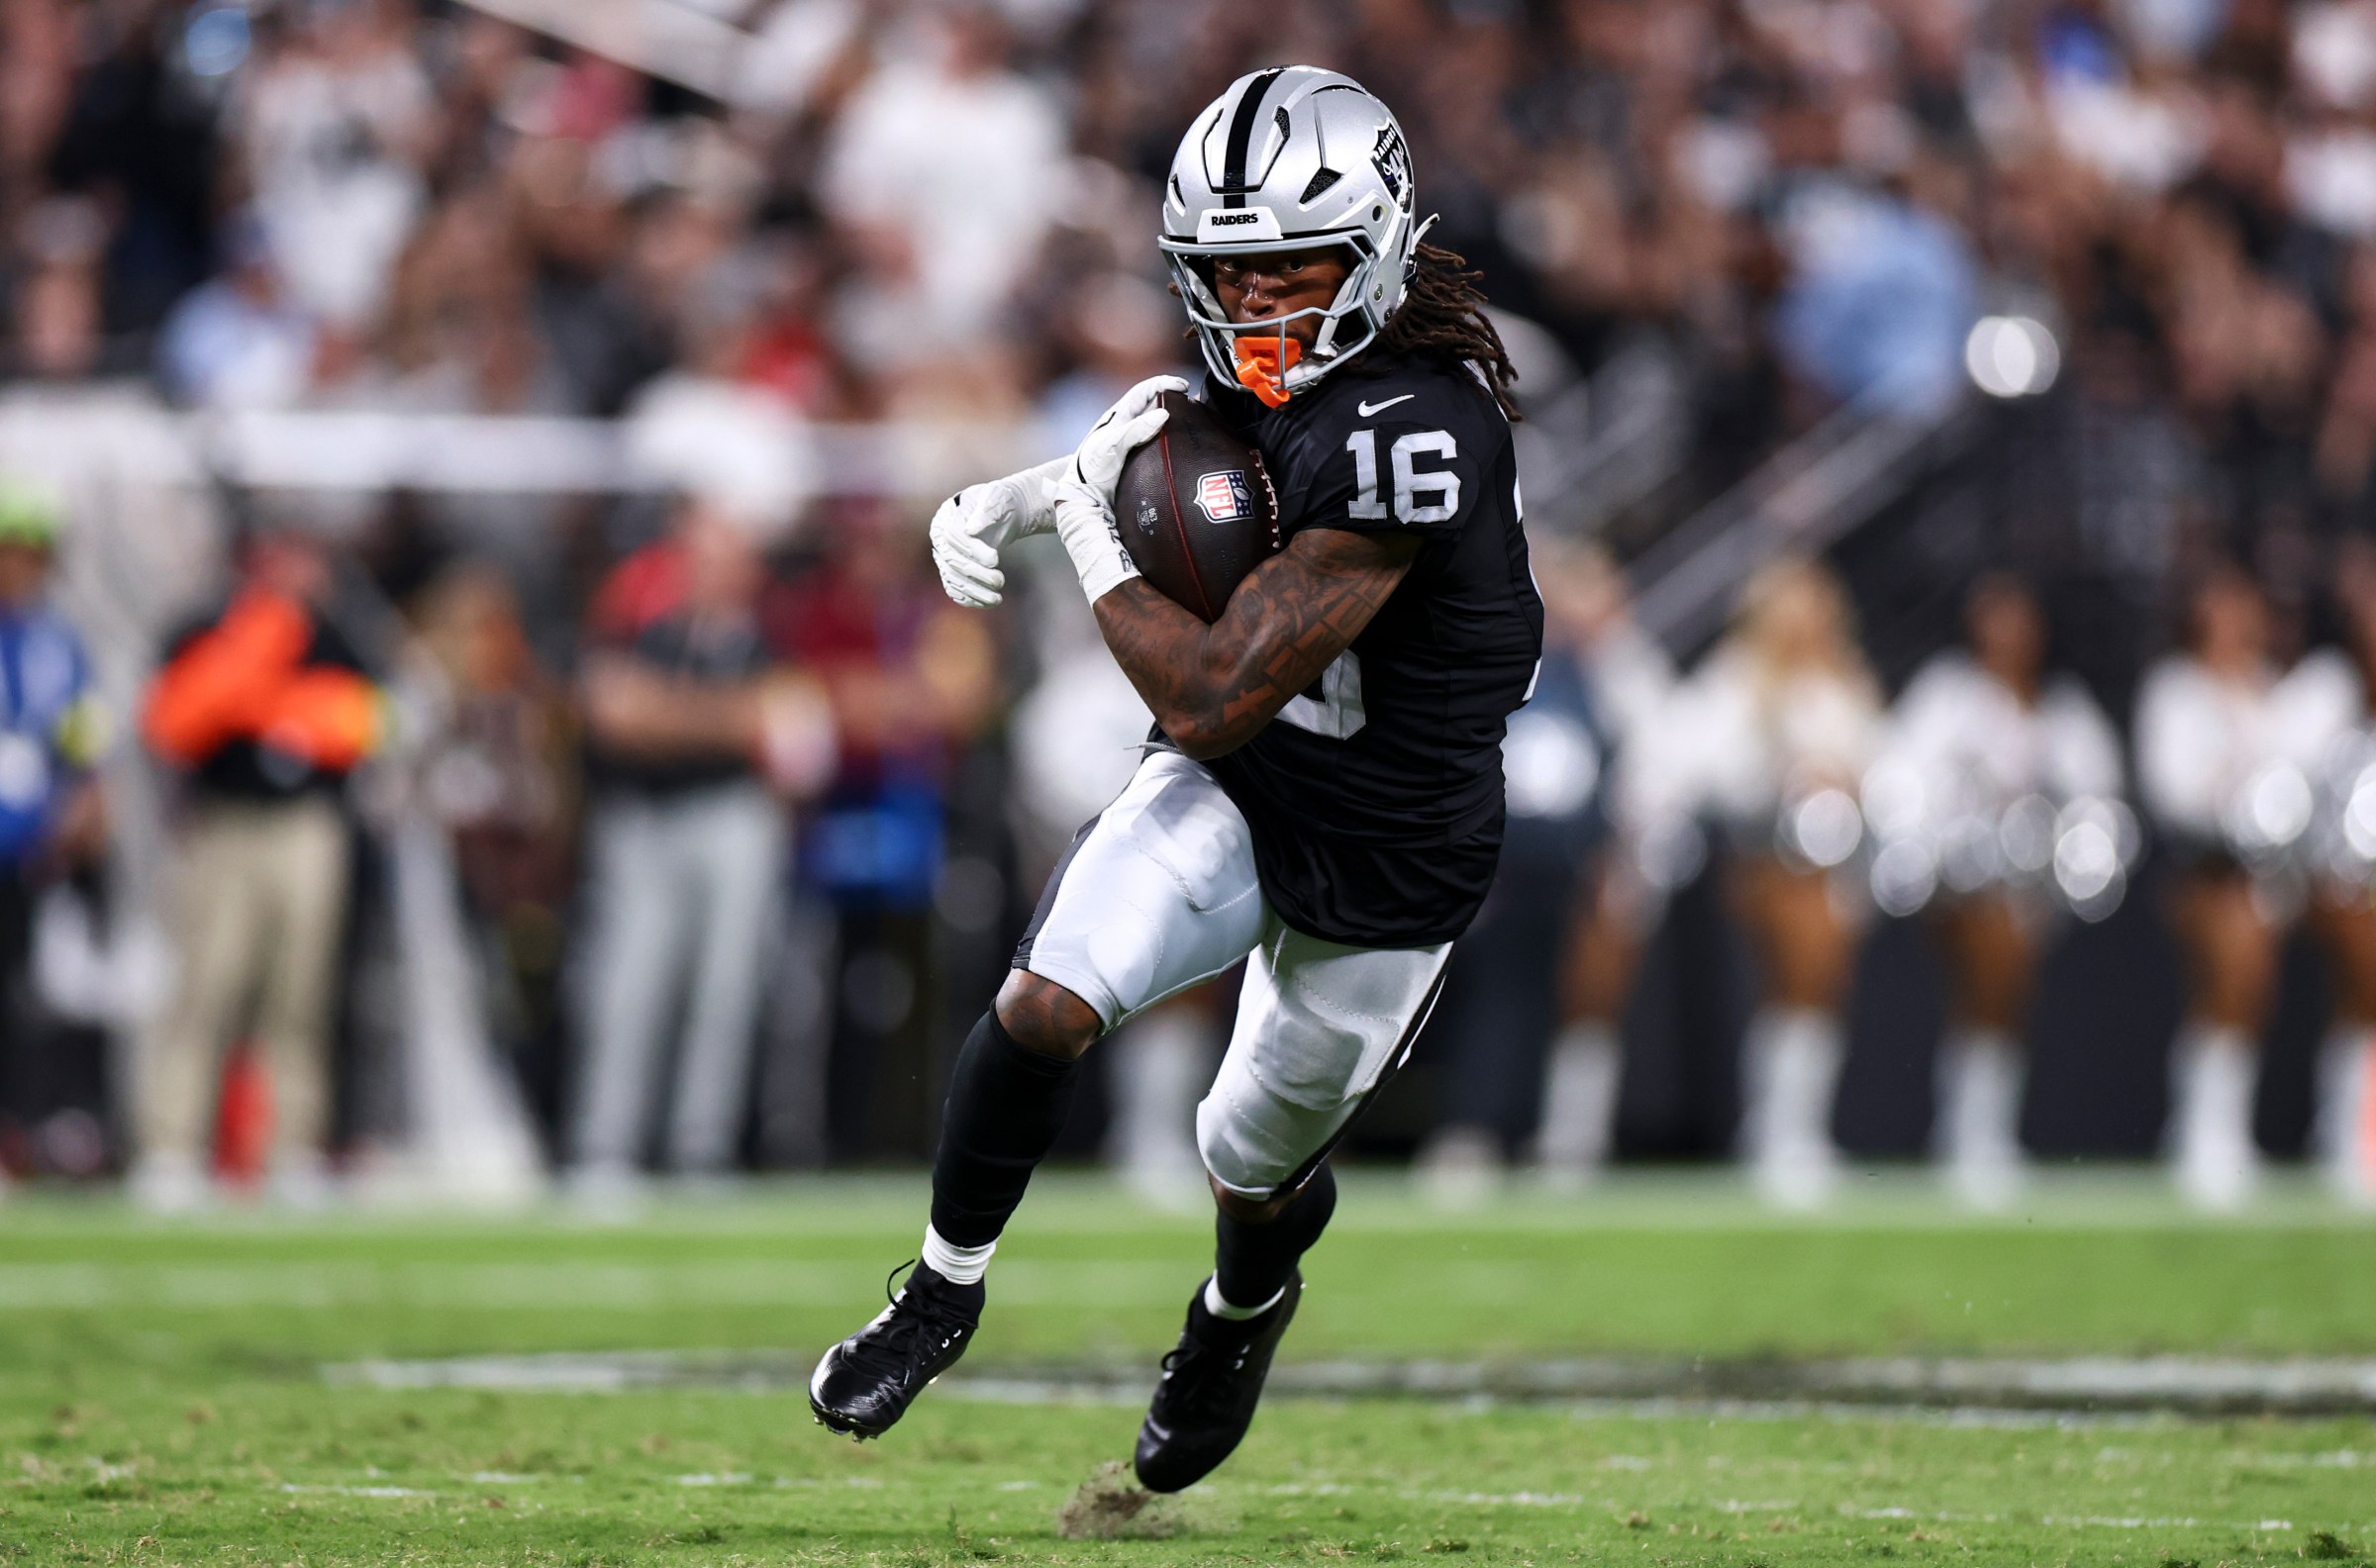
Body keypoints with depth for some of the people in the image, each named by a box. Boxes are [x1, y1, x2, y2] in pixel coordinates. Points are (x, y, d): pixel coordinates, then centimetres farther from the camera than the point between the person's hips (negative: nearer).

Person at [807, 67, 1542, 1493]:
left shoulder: (1404, 433, -35)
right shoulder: (1268, 366, -9)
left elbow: (1211, 700, -32)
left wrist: (1089, 530, -19)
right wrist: (1011, 499, -2)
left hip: (1381, 874, -5)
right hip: (1231, 792, 5)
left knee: (1254, 1168, 18)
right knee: (1048, 1002, -21)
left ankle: (1244, 1308, 54)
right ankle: (949, 1287, 2)